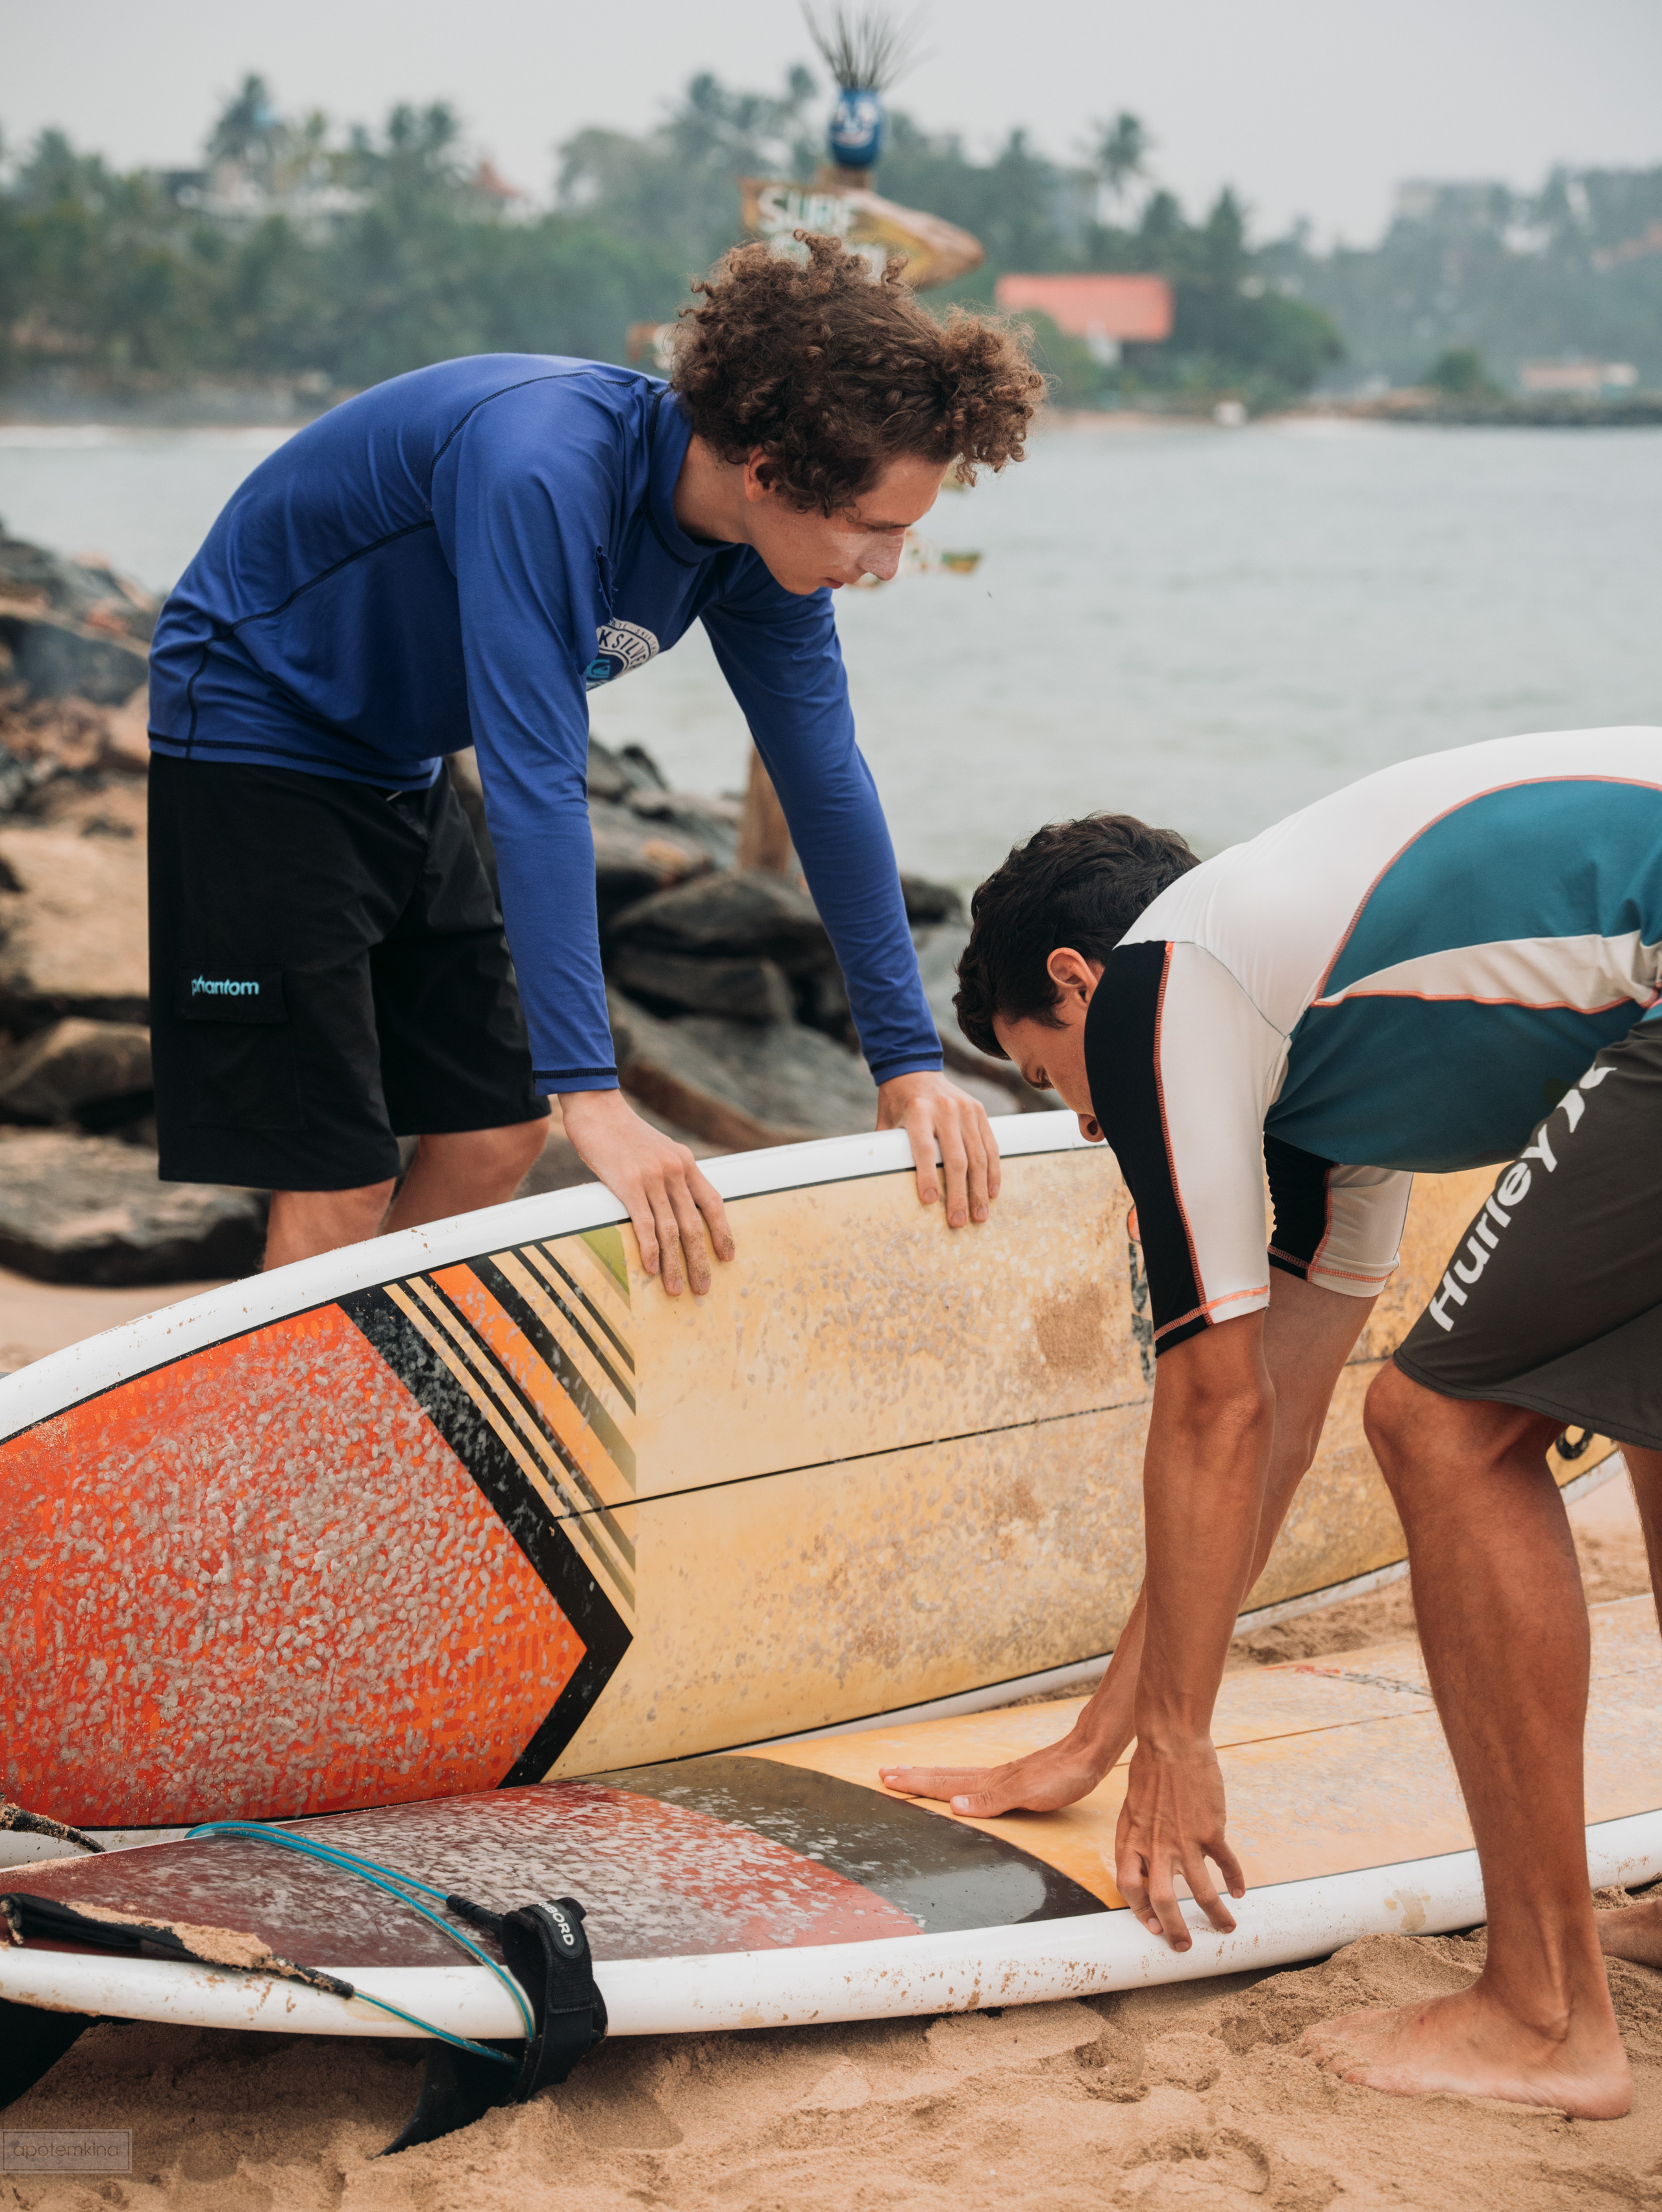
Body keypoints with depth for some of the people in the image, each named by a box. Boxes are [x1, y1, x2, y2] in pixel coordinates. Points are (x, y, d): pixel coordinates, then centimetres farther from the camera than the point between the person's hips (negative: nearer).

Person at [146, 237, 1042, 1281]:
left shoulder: (759, 547, -10)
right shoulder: (542, 473, -35)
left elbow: (827, 780, -3)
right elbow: (536, 783, -40)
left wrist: (910, 1061, -4)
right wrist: (595, 1099, -43)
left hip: (394, 771, 8)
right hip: (243, 747, -8)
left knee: (498, 1134, 7)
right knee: (340, 1188, -11)